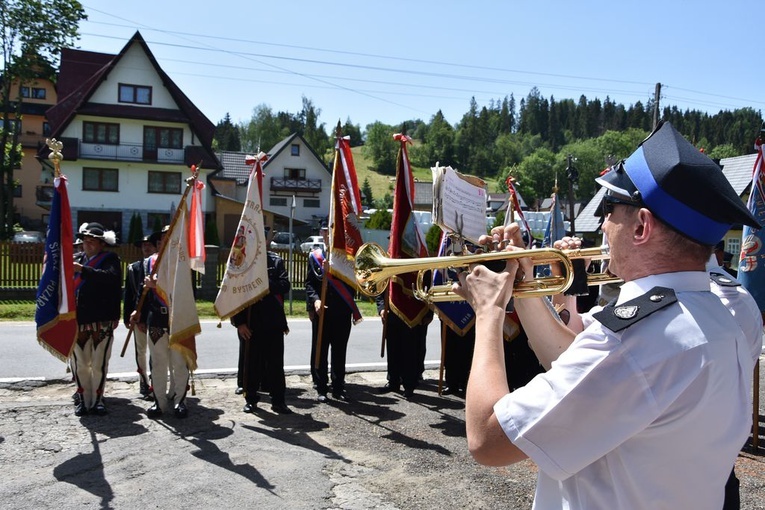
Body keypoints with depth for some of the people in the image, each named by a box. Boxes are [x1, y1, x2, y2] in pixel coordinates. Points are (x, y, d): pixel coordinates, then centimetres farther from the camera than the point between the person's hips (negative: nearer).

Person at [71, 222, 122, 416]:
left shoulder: (110, 259, -1)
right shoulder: (76, 259, 13)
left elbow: (110, 277, -21)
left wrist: (83, 270, -26)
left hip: (102, 321, -3)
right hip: (77, 320, 4)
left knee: (99, 364, 4)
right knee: (80, 363, 8)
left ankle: (97, 399, 16)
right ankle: (83, 399, 19)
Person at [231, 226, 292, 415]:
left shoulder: (276, 261, 6)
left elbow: (285, 286, -5)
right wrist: (239, 322, -8)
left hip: (273, 321, 1)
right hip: (249, 323, -1)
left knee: (275, 362, 5)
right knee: (251, 362, 8)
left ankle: (278, 400, 13)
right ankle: (250, 399, 21)